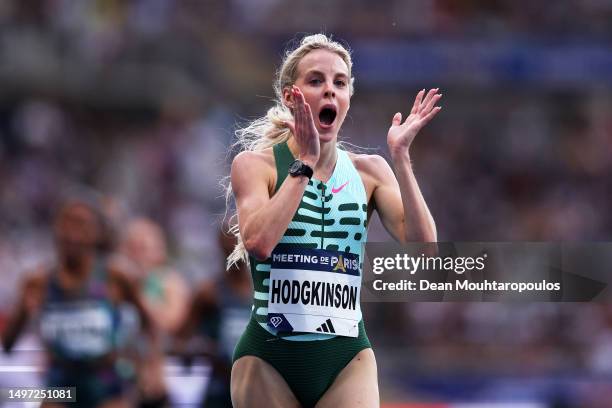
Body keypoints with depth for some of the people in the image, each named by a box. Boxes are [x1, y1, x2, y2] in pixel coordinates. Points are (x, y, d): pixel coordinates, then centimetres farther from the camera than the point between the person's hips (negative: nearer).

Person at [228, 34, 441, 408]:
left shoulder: (369, 171, 6)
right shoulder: (256, 164, -2)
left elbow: (423, 247, -6)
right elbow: (258, 242, -21)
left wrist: (400, 157, -10)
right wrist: (305, 163, -17)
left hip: (347, 359, 2)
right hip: (269, 358, -2)